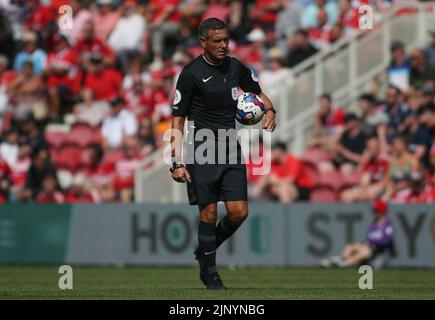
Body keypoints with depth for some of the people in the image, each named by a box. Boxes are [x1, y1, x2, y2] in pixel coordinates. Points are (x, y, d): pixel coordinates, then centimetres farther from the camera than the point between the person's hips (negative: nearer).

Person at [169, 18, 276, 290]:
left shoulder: (235, 67, 7)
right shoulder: (191, 73, -7)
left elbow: (258, 93, 25)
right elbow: (178, 120, -5)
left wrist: (269, 111, 1)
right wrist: (177, 162, -13)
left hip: (231, 149, 5)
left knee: (239, 212, -4)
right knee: (209, 213, -5)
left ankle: (206, 251, 22)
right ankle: (209, 272, 11)